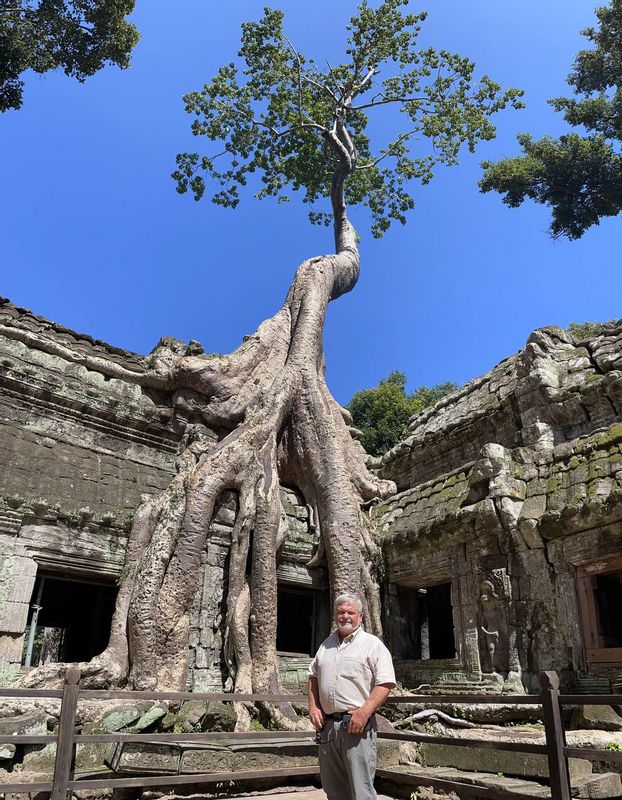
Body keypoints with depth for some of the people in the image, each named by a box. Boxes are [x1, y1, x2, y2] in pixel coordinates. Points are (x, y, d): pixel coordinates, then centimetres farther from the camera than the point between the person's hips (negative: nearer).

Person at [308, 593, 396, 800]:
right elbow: (313, 677, 21)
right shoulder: (327, 644, 14)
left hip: (357, 724, -6)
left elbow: (385, 684, -10)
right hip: (327, 724, 6)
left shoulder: (372, 644, -4)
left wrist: (364, 712, -20)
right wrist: (313, 707, 7)